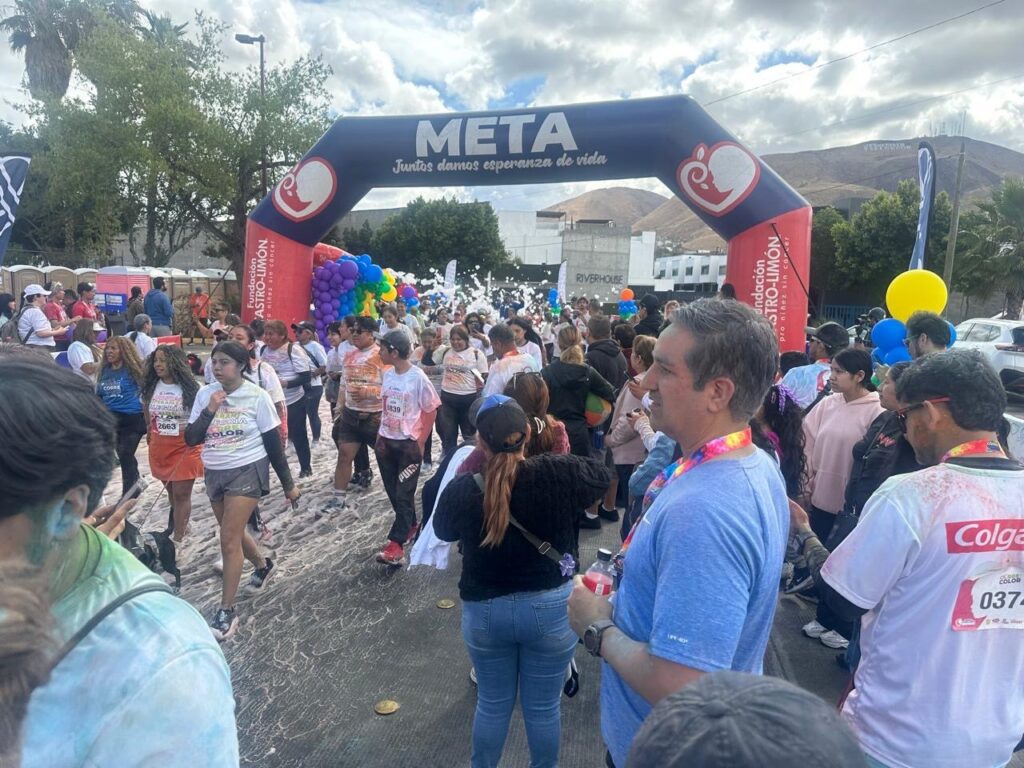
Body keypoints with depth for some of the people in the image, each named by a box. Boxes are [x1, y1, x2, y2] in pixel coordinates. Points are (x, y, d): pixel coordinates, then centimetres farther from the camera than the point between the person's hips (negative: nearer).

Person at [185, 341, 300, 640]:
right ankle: (263, 565, 48)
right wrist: (209, 411, -19)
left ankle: (227, 612, 4)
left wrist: (288, 483, -3)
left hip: (247, 471, -5)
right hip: (215, 473, 5)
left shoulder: (256, 396, -12)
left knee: (229, 538, -8)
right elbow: (191, 439, -4)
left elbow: (273, 442, -7)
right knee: (232, 533, 19)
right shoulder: (205, 394, -2)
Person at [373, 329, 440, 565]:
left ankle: (396, 543, 2)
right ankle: (410, 526, 34)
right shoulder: (387, 375, 2)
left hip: (409, 444, -6)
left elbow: (430, 411, -9)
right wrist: (380, 436, 9)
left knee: (404, 494, -1)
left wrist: (421, 442, -9)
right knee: (393, 491, 14)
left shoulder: (418, 378, -16)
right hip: (386, 442, 6)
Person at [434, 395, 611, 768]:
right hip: (550, 608, -1)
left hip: (483, 611, 1)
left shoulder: (461, 490, -17)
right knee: (543, 707, 19)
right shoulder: (558, 474, -21)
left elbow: (443, 531, 4)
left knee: (492, 704, 23)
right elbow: (601, 476, 0)